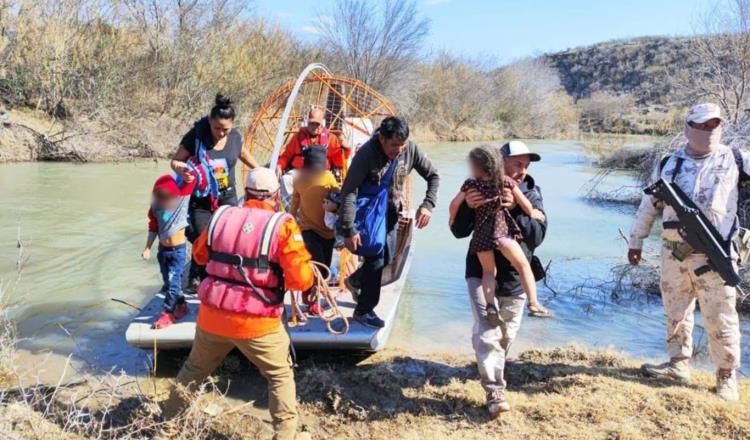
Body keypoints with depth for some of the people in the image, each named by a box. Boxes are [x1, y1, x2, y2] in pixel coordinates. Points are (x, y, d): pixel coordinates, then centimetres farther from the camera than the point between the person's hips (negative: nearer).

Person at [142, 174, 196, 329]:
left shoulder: (182, 196, -12)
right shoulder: (156, 205, -3)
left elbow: (192, 178, -16)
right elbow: (153, 227, 5)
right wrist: (147, 248, 5)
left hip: (178, 250, -5)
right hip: (163, 249, 5)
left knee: (172, 282, -5)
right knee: (168, 282, 14)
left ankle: (168, 313, 5)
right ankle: (181, 305, 32)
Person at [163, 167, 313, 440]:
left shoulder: (221, 216, 3)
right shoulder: (282, 225, -11)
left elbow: (200, 254, 20)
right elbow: (301, 279, -16)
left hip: (212, 316, 5)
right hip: (257, 323, -4)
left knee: (194, 369, 28)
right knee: (280, 376, 17)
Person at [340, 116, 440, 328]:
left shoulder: (410, 149, -15)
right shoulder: (366, 154, -28)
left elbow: (433, 176, -4)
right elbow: (348, 192, -27)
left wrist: (428, 204, -20)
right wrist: (349, 230, -31)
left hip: (391, 211, 6)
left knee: (387, 257, 12)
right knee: (376, 258, -8)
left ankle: (355, 281, 41)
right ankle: (364, 310, 10)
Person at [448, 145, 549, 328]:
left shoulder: (471, 184, 1)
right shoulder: (506, 181, 2)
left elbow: (455, 204, 1)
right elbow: (525, 204, 5)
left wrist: (452, 219, 21)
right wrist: (532, 213, 25)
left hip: (481, 234, 2)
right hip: (502, 231, -2)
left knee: (488, 271, 14)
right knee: (523, 265, 8)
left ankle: (490, 306, -4)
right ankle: (533, 303, -4)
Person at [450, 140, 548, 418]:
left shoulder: (531, 192, -4)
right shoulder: (481, 189, -7)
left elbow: (538, 235, -15)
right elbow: (459, 231, -7)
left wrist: (516, 209, -30)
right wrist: (467, 206, -27)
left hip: (515, 277, 2)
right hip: (482, 272, -2)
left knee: (506, 335, 16)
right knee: (486, 332, -13)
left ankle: (492, 371, 40)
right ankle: (495, 391, -6)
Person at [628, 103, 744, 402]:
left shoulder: (735, 160, 0)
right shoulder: (668, 164, 6)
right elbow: (649, 205, 13)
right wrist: (636, 241, 15)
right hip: (674, 252, 3)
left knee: (720, 317, 1)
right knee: (676, 311, 14)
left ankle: (727, 376, 16)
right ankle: (678, 364, 29)